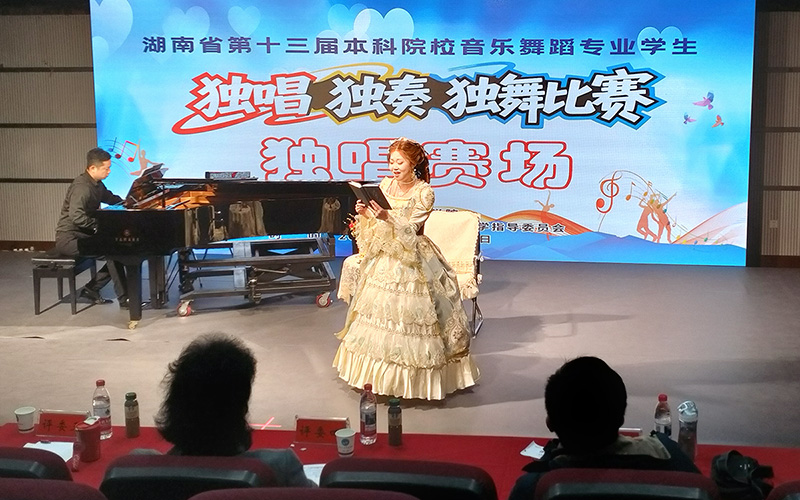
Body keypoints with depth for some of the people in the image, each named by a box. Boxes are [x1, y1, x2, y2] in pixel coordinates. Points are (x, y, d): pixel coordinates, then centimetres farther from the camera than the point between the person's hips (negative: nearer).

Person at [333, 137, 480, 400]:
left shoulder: (424, 193, -9)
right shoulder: (385, 185, 6)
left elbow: (410, 229, -16)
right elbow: (374, 224, 6)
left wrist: (387, 217, -32)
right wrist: (364, 213, -14)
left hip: (411, 259, -5)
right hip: (384, 257, 5)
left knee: (409, 314, -7)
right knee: (378, 309, 5)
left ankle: (413, 376, 5)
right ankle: (381, 372, 16)